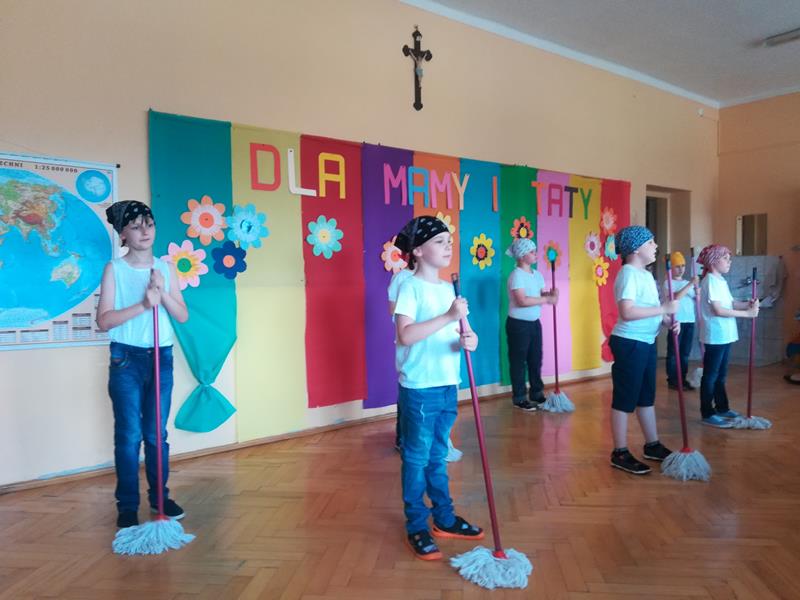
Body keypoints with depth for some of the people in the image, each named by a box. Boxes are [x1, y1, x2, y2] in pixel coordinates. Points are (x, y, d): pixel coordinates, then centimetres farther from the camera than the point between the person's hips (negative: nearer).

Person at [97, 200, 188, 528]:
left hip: (162, 357, 3)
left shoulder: (166, 268, 7)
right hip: (126, 358, -3)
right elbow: (104, 320, -10)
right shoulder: (115, 269, -3)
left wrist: (163, 292, -13)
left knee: (157, 433, 11)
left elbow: (183, 316, 3)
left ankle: (160, 496, 24)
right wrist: (142, 305, -21)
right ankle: (127, 506, 13)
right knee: (129, 435, 1)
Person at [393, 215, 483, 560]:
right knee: (417, 459, 5)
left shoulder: (448, 289, 11)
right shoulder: (410, 287, -11)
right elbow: (405, 336, -23)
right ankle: (417, 528, 18)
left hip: (447, 385, 7)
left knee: (438, 456, 18)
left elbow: (455, 334, 12)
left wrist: (465, 341, -11)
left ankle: (444, 519, 31)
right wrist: (448, 317, -25)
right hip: (419, 388, -7)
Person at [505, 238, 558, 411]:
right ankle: (519, 398, 11)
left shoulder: (537, 274, 10)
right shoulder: (516, 275, -16)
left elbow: (542, 295, 9)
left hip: (534, 323, 8)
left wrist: (550, 294, -14)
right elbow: (522, 301, -25)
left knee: (536, 359, 15)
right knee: (518, 361, 2)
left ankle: (536, 393, 28)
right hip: (518, 324, -8)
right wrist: (547, 299, -19)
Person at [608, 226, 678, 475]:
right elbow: (627, 312, -28)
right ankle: (620, 453, 8)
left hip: (647, 342, 10)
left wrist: (668, 320, 1)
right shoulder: (628, 274, -17)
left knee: (647, 396, 18)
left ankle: (652, 445, 31)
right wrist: (664, 308, -22)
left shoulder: (646, 274, 13)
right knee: (625, 398, -1)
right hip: (629, 343, -10)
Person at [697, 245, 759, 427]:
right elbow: (718, 310, -21)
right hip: (715, 336, -10)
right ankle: (707, 414, 4)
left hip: (725, 335, 10)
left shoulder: (721, 281, 14)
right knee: (710, 376, -2)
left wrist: (748, 304, -7)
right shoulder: (711, 280, -15)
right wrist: (747, 313, -17)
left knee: (721, 374, 18)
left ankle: (722, 408, 29)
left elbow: (730, 303, 11)